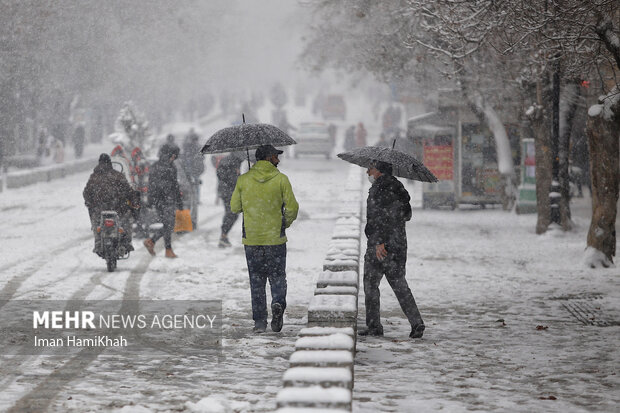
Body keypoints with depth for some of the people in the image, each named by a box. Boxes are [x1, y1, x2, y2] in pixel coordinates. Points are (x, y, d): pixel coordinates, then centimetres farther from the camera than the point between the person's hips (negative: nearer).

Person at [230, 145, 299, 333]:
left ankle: (260, 322, 6)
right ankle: (278, 303, -18)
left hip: (252, 239, 1)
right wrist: (286, 223, 14)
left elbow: (235, 207, 5)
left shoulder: (243, 180, 0)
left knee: (256, 281, 9)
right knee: (277, 277, 11)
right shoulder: (281, 179, -5)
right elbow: (292, 208, -6)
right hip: (276, 239, -1)